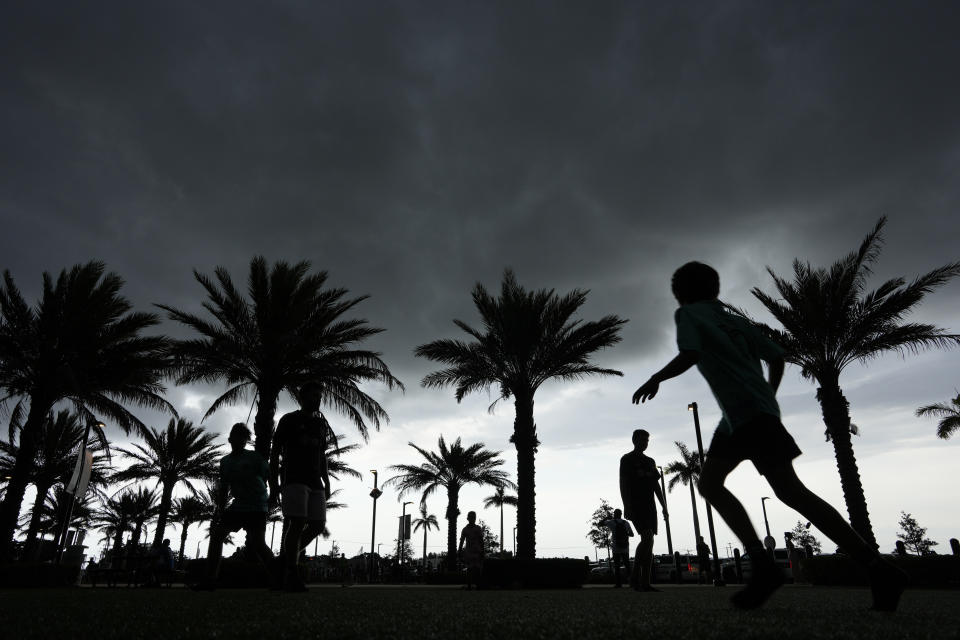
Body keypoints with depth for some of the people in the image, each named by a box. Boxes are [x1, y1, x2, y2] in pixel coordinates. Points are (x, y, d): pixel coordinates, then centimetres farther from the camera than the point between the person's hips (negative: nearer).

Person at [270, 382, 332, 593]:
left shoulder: (321, 424, 19)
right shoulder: (289, 420, 3)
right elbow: (275, 452, 0)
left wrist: (326, 482, 14)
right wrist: (273, 482, -8)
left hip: (315, 482, 6)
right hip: (294, 479, -6)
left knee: (318, 525, -1)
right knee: (297, 523, -15)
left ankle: (287, 555, 19)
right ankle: (291, 575, -9)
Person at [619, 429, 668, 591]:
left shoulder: (650, 461, 22)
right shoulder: (627, 459, 2)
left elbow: (656, 485, 21)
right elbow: (623, 484, -6)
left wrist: (663, 505, 12)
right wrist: (627, 506, -16)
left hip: (649, 506, 7)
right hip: (636, 506, -7)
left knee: (649, 541, 1)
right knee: (647, 537, -20)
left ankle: (645, 583, 3)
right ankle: (635, 577, -12)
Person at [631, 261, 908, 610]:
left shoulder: (687, 315, 1)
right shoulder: (733, 320, 21)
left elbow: (689, 356, -17)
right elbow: (776, 357, 16)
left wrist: (655, 379, -4)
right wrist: (768, 398, 25)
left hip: (746, 411, -9)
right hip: (735, 416, 9)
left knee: (789, 490, -10)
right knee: (709, 483, 9)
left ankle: (880, 570, -6)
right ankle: (762, 565, 1)